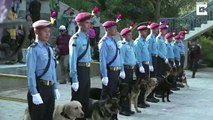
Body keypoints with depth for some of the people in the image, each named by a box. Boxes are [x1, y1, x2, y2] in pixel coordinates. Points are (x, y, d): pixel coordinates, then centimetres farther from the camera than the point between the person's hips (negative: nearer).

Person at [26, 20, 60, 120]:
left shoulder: (49, 49, 11)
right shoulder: (33, 49, -12)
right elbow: (31, 73, -18)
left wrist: (55, 88, 15)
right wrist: (34, 93, -21)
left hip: (50, 87, 7)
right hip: (39, 87, -7)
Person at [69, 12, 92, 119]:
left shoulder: (86, 37, 10)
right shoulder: (75, 39, -16)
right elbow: (72, 60, -19)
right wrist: (74, 79, -21)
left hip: (87, 69, 8)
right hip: (80, 69, -8)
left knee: (86, 98, 17)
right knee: (77, 98, 4)